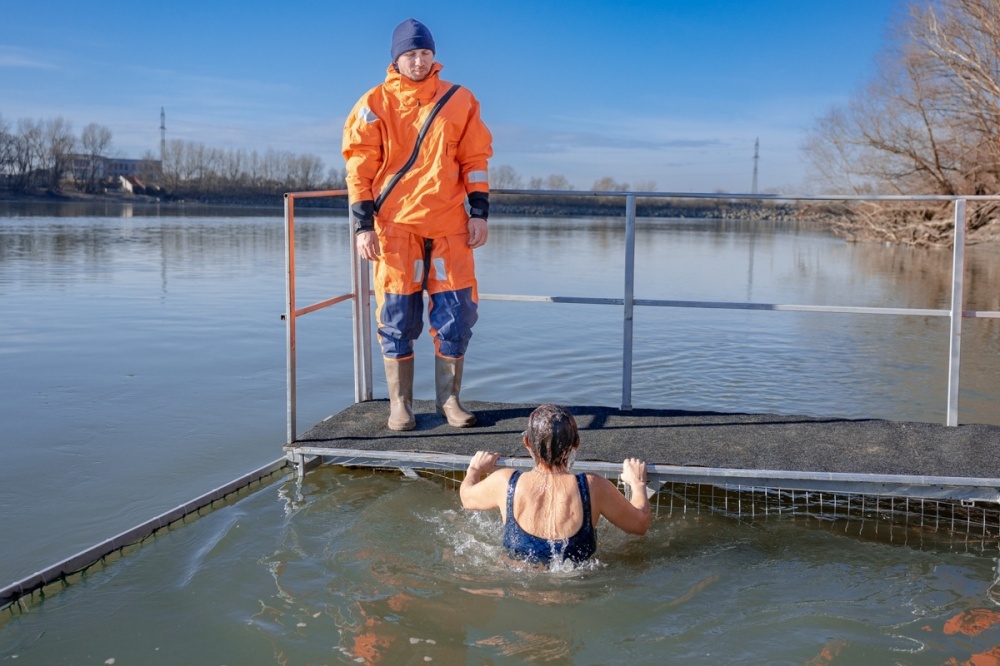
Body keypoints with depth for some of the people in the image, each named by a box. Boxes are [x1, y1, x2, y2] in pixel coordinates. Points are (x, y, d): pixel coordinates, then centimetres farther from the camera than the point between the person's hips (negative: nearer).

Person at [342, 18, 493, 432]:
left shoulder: (459, 102, 7)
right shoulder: (375, 104, 2)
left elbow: (475, 159, 9)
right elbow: (359, 168, 0)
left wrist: (479, 212, 1)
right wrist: (363, 226, -7)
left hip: (449, 226, 2)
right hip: (395, 226, -1)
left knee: (457, 315, 1)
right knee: (397, 317, 2)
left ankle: (448, 399, 14)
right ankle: (399, 404, 13)